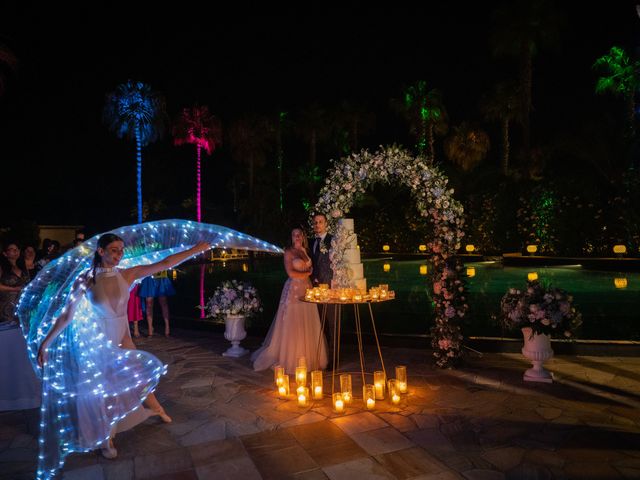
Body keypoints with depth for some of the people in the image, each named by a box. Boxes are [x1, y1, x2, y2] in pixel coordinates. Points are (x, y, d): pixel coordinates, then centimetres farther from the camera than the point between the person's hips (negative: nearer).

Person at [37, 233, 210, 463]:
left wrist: (196, 249, -21)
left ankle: (156, 409, 45)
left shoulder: (128, 274, -13)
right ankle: (106, 438, 33)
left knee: (141, 376, 17)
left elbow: (165, 263, -18)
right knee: (103, 392, 10)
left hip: (122, 339, 3)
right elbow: (66, 316, -12)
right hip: (97, 343, -3)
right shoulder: (85, 280, -18)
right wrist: (45, 343, -10)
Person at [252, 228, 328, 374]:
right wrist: (306, 274, 0)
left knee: (307, 325, 6)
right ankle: (291, 359, 8)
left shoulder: (305, 252, 16)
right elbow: (291, 273, -9)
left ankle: (307, 357, 17)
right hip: (293, 289, -6)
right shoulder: (289, 252, -2)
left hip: (307, 289, 6)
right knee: (293, 325, -3)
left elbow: (310, 269, 14)